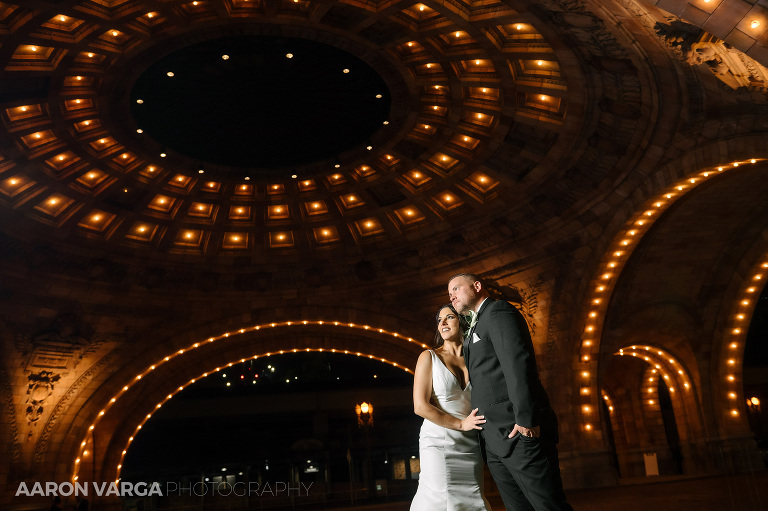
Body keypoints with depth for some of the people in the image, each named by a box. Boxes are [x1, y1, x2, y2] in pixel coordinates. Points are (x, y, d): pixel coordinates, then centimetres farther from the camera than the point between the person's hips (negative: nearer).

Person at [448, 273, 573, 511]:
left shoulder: (498, 310, -1)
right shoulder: (475, 328, 26)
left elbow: (518, 361, -16)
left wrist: (526, 418, -24)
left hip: (518, 432, -9)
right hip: (494, 442, 9)